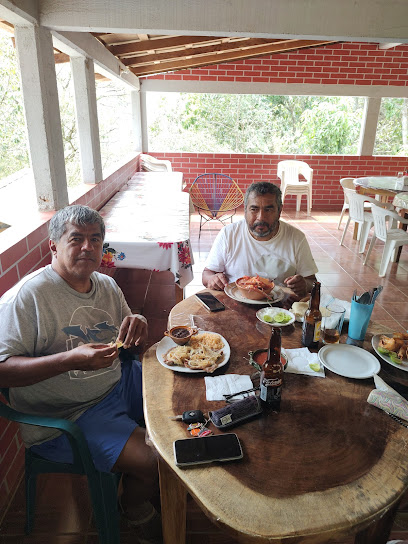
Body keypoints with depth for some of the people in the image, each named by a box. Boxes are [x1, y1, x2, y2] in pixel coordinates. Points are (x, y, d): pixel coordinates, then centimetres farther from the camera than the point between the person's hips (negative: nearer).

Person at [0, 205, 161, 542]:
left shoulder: (107, 285, 5)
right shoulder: (28, 296, -17)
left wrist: (137, 327, -13)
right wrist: (71, 359, -34)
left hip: (120, 382, 7)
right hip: (63, 417, -7)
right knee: (154, 463, -19)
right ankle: (136, 508, 18)